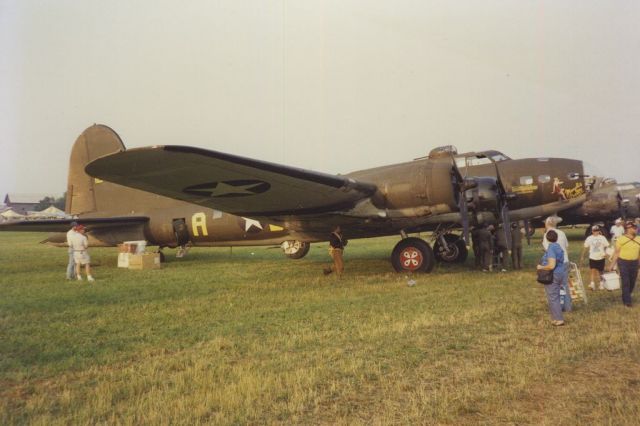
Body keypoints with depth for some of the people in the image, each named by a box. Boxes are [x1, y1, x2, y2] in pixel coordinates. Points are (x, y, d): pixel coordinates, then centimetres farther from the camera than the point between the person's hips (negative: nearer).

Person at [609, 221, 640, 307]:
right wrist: (612, 264, -5)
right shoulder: (621, 239, -8)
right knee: (625, 282, -4)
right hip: (623, 262, -4)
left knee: (632, 282, 12)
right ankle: (627, 301, 4)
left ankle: (625, 297, 34)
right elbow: (616, 253, -4)